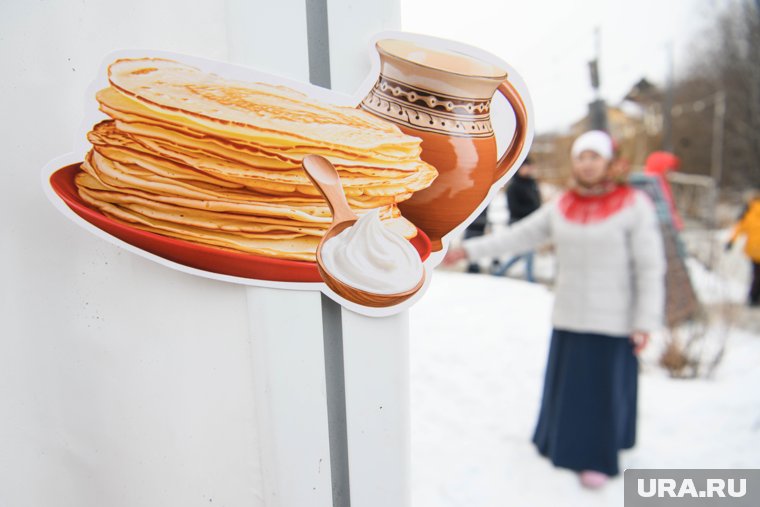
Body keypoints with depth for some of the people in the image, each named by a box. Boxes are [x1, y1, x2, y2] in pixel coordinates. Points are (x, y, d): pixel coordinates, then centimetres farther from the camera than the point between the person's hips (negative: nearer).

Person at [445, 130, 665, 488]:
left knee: (605, 388, 8)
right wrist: (469, 250, 0)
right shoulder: (561, 206, 3)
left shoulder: (634, 205, -11)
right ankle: (565, 440, 40)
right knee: (566, 382, 16)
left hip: (613, 321, -4)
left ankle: (597, 457, 30)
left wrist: (645, 322, -15)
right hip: (568, 315, 4)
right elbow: (519, 236, 4)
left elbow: (650, 268, -12)